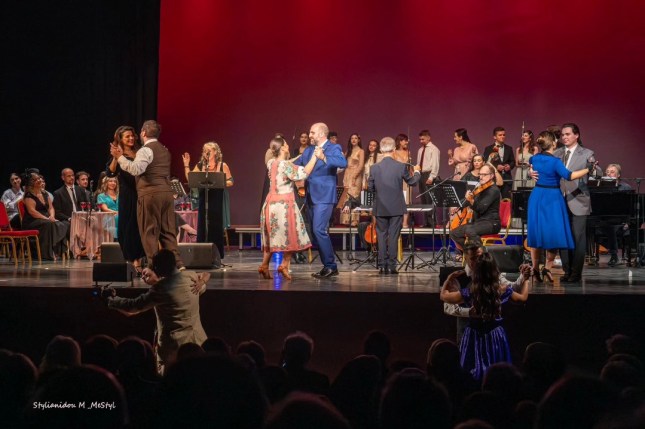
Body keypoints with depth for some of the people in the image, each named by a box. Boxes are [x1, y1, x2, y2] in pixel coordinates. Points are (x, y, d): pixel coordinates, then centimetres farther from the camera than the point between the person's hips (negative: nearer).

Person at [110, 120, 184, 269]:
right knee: (167, 230, 10)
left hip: (150, 194, -7)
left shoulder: (146, 150, -8)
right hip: (167, 192, 8)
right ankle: (175, 261, 6)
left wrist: (120, 157, -17)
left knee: (149, 231, -2)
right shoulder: (164, 150, 19)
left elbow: (136, 169, -23)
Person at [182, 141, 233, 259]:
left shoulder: (222, 166, 2)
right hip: (204, 198, 2)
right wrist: (186, 165, -3)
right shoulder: (200, 166, 9)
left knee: (217, 227, 0)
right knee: (202, 227, -1)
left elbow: (230, 182, 2)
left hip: (217, 200, -2)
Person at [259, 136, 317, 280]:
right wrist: (314, 157, -15)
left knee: (273, 235, 13)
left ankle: (264, 265, 8)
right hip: (284, 203, -8)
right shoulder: (284, 165, -16)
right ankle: (284, 265, -1)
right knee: (289, 235, 3)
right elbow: (303, 173, -21)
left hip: (271, 203, 8)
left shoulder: (271, 163, 8)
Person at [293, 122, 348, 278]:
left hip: (324, 196, -8)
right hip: (310, 197, 8)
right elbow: (295, 165, 14)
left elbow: (343, 163, -25)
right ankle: (328, 266, 15)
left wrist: (323, 157, -37)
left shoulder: (333, 148, -7)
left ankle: (330, 266, -8)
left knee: (319, 230, -16)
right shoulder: (308, 150, 15)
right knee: (316, 232, 9)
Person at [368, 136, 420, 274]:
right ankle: (392, 266, 4)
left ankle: (382, 266, 8)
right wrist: (417, 172, 26)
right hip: (396, 208, -1)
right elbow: (412, 181, 6)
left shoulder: (374, 168, -7)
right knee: (393, 236, 4)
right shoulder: (401, 167, -9)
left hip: (380, 208, 1)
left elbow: (370, 188, 1)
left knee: (381, 236, 9)